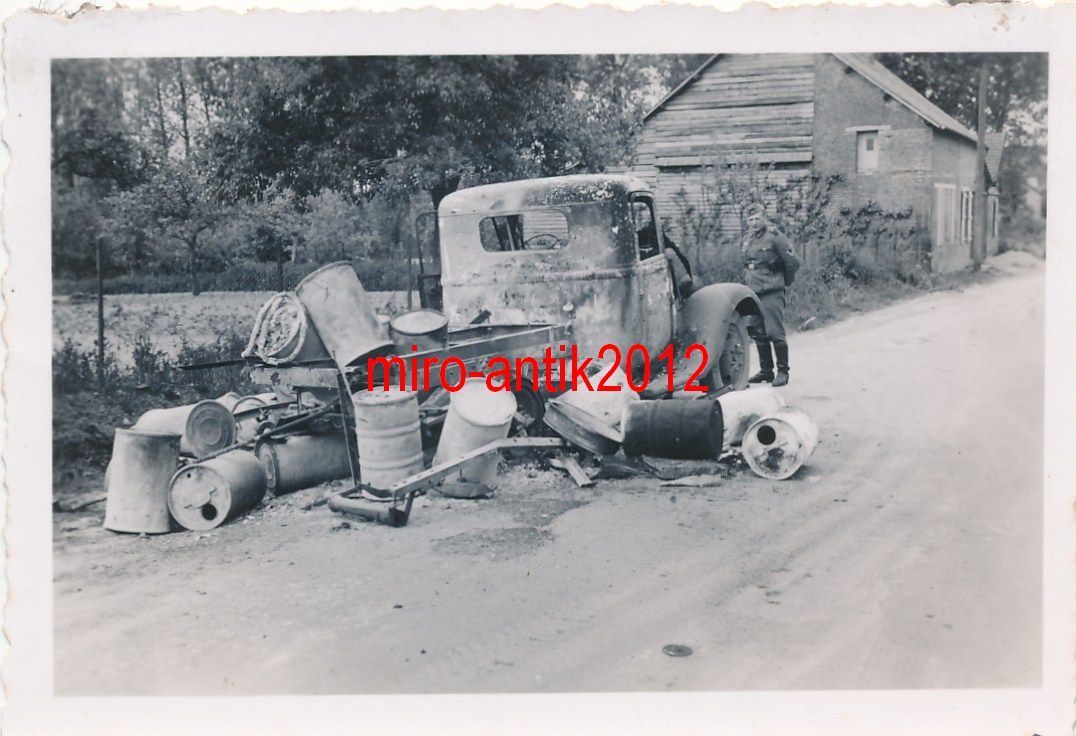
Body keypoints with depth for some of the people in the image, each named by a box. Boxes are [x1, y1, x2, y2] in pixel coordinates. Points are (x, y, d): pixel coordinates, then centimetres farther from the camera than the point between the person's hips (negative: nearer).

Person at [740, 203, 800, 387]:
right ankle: (766, 370, 20)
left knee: (775, 333, -8)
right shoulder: (746, 240, 13)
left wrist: (785, 282, 4)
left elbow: (792, 262, -7)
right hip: (752, 294, 7)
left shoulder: (774, 236, -8)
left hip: (771, 293, -7)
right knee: (759, 335, 11)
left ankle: (783, 372, 0)